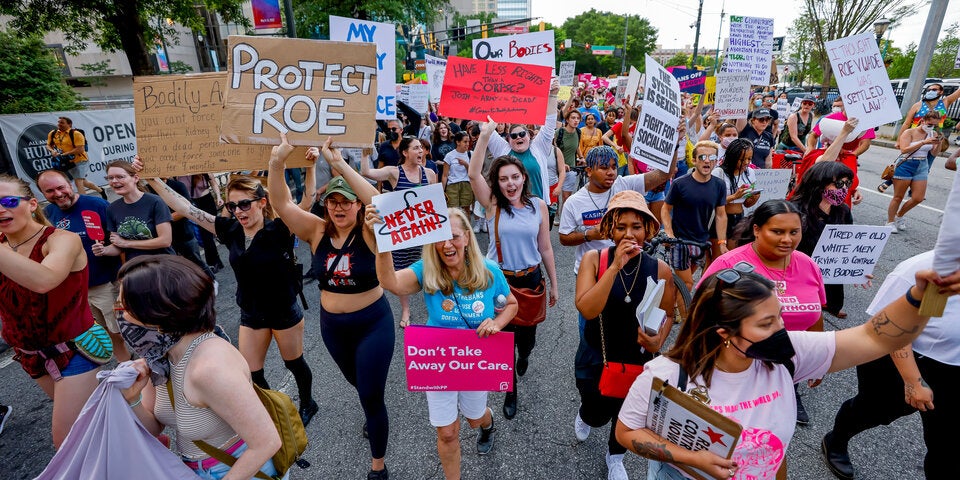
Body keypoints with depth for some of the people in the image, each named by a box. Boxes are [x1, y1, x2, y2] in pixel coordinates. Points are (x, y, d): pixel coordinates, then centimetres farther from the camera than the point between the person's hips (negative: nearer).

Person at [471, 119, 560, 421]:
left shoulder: (539, 206, -4)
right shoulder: (493, 204, -9)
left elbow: (545, 248, 1)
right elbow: (473, 174, -25)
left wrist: (554, 284, 6)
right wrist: (486, 135, -32)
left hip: (530, 278, 2)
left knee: (526, 333, 17)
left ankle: (524, 356, 57)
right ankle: (510, 391, 32)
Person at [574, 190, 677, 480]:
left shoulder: (660, 270, -13)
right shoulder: (594, 259, -18)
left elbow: (667, 314, 1)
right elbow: (587, 309, -30)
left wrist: (657, 342, -19)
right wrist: (616, 266, -34)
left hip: (638, 359, 2)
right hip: (597, 358, -1)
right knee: (597, 415, 17)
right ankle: (584, 415, 57)